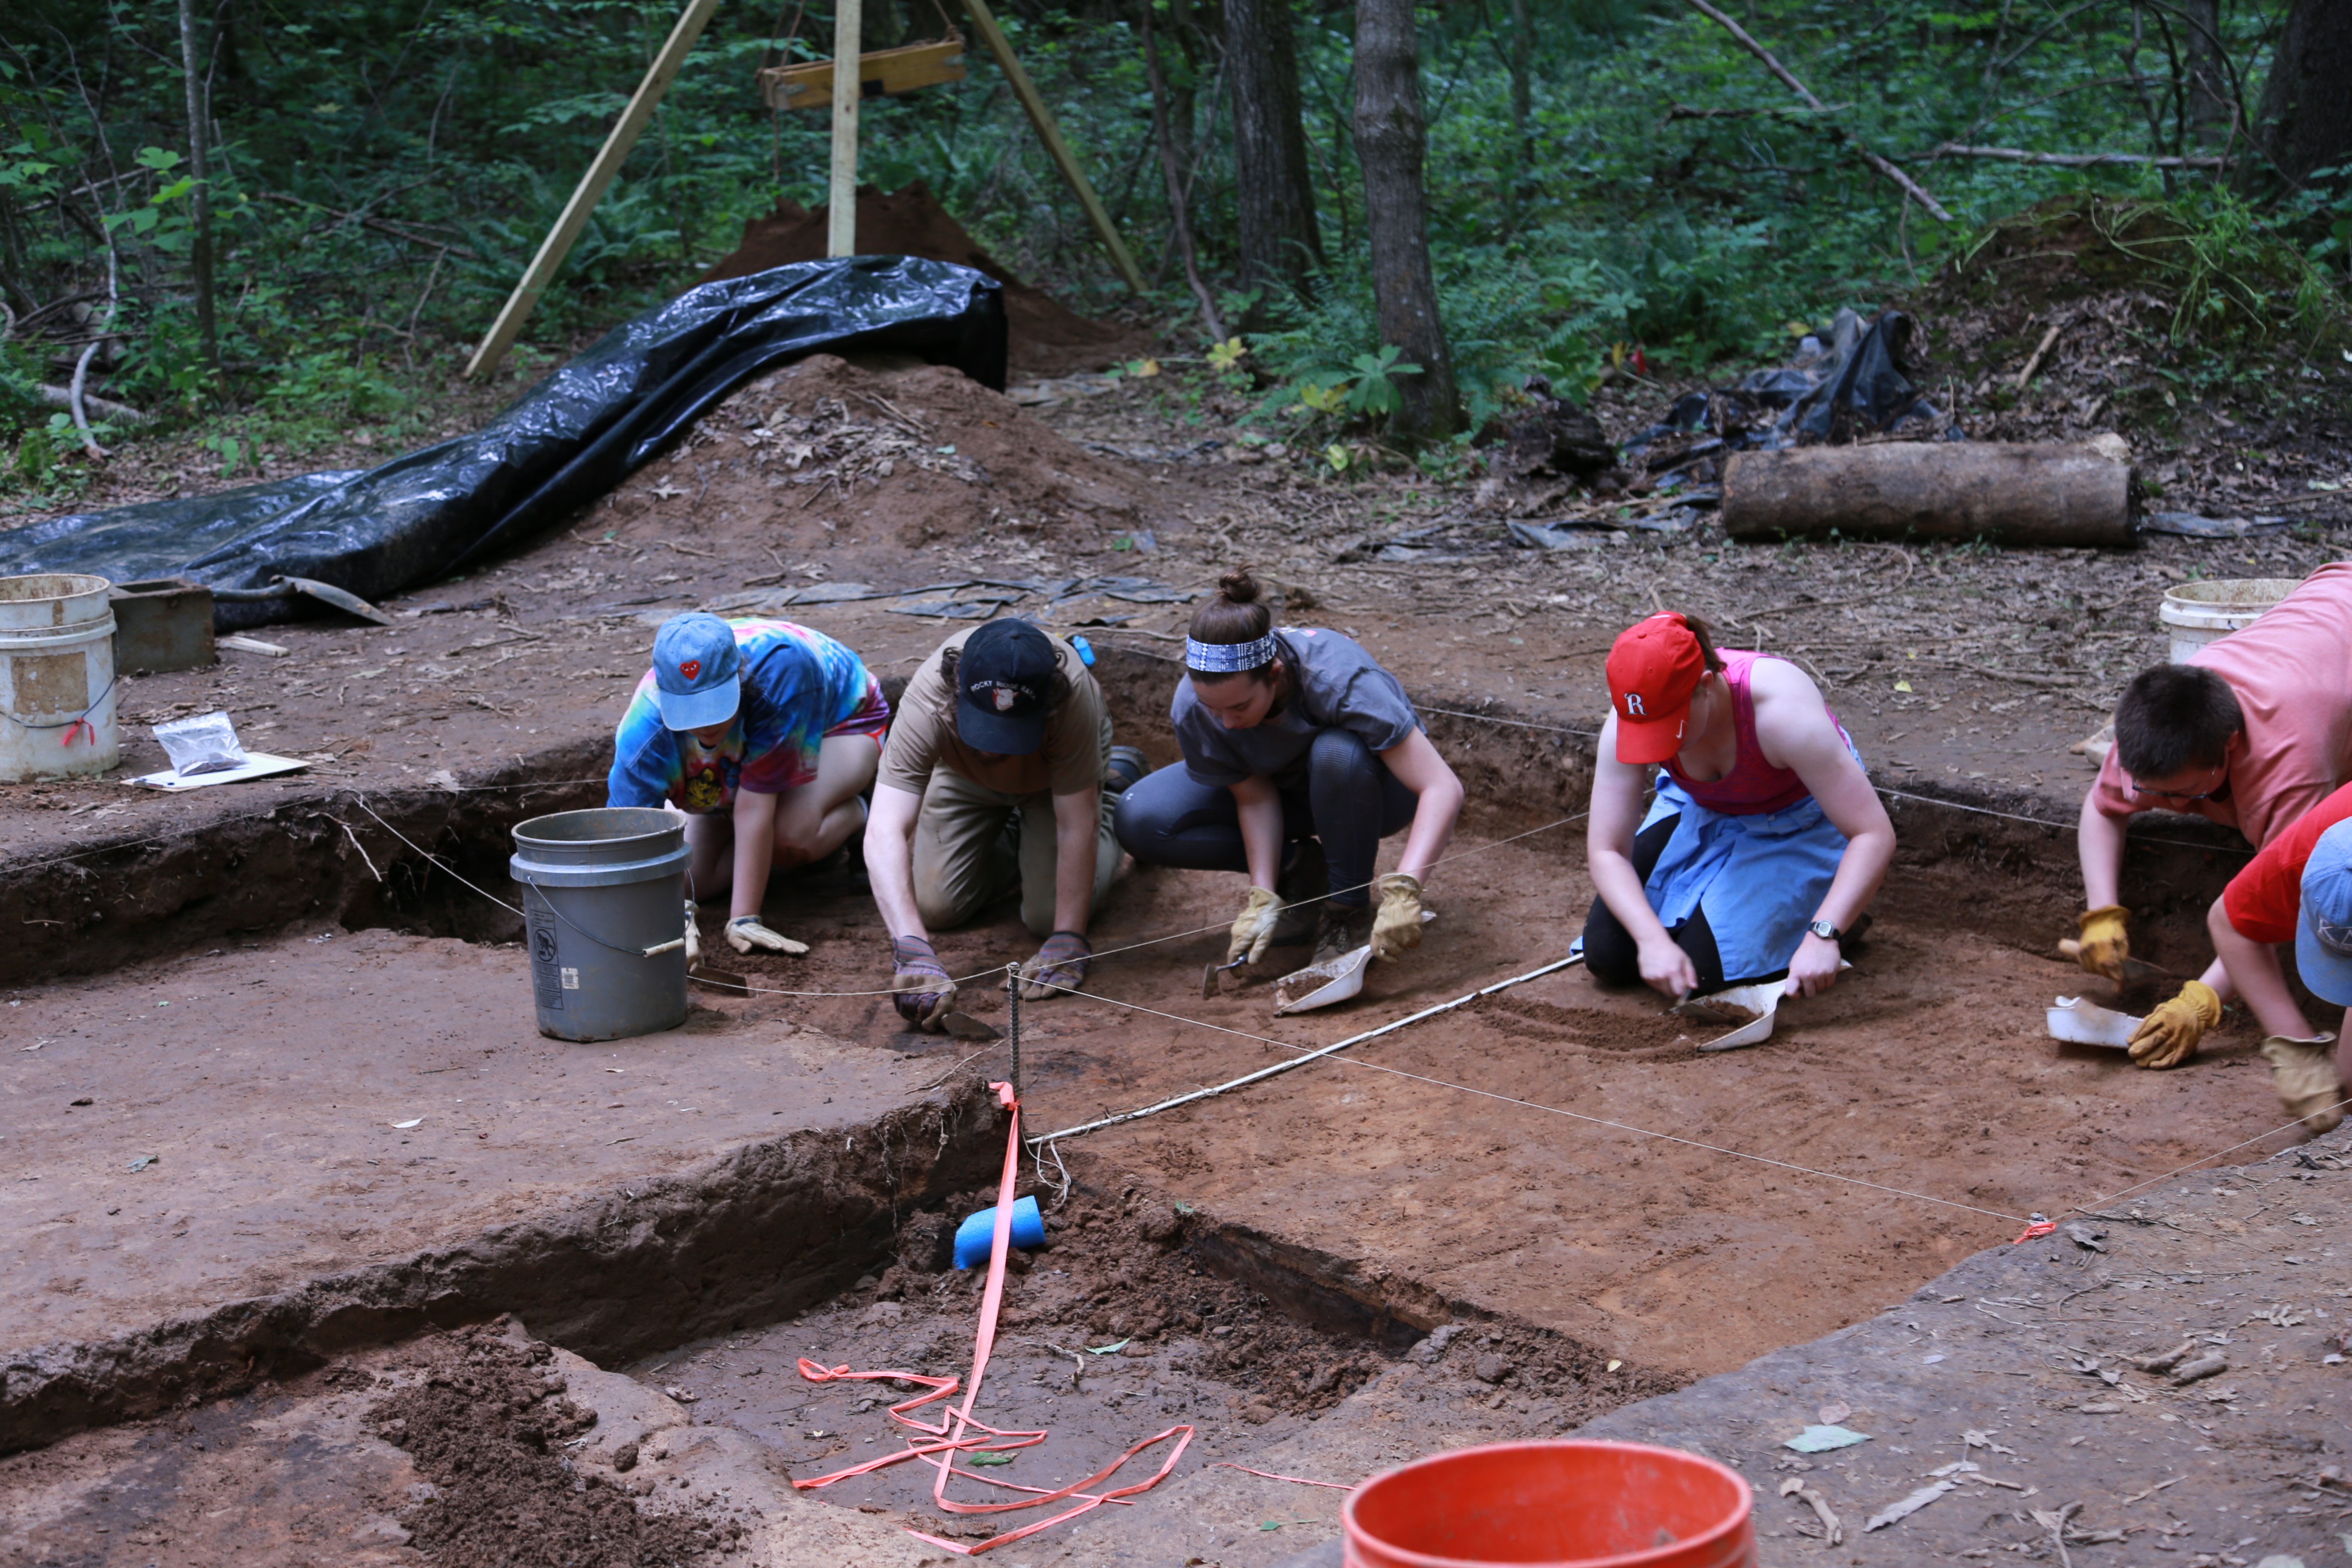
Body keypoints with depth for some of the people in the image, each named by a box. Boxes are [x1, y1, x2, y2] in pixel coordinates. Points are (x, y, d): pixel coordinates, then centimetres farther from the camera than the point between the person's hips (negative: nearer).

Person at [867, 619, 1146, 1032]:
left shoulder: (1073, 693, -45)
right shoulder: (926, 704, -44)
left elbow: (1076, 827, -36)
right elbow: (885, 833, -52)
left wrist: (1068, 943, -39)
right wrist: (912, 951, -64)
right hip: (964, 775, 1)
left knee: (1048, 916, -12)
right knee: (935, 908, -8)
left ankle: (1114, 785, 14)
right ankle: (1015, 836, 23)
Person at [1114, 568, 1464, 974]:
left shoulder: (1337, 679, -39)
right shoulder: (1193, 708, -27)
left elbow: (1444, 788, -41)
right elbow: (1255, 798, -15)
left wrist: (1403, 891, -51)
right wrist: (1263, 897, -27)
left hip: (1371, 785, -3)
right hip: (1287, 787, 3)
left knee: (1337, 753, -41)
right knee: (1140, 819, -19)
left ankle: (1349, 910, -16)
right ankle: (1300, 867, -3)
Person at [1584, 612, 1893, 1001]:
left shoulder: (1782, 710, -38)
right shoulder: (1631, 719, -27)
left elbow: (1875, 835, -35)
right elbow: (1606, 851, -20)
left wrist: (1823, 937, -44)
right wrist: (1653, 940, -35)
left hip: (1799, 822, -5)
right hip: (1700, 813, 5)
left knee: (1708, 965, -23)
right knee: (1607, 957, -5)